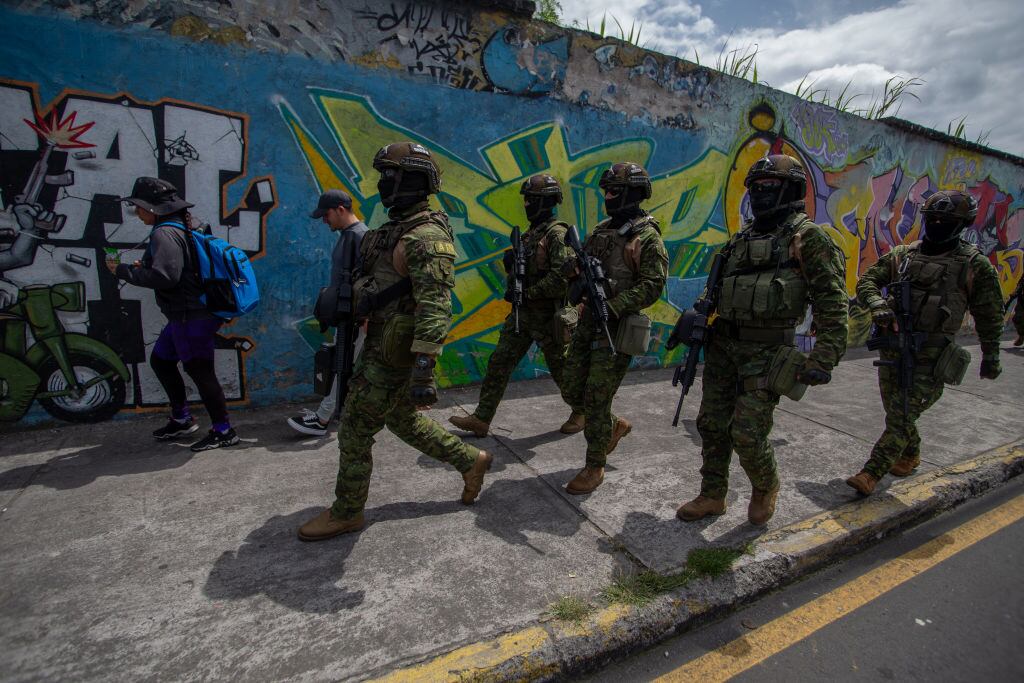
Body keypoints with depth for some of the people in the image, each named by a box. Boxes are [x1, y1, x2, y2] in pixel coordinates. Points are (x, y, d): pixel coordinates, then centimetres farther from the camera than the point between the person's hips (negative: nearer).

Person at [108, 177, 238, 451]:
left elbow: (165, 277, -26)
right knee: (160, 360, 22)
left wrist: (124, 271, -13)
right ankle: (182, 419, 33)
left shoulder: (165, 233, -16)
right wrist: (144, 266, 13)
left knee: (200, 371, -2)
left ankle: (223, 431, 9)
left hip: (192, 317, -11)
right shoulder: (179, 228, 14)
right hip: (186, 314, 11)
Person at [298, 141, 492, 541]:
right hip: (382, 344, 10)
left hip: (394, 354, -10)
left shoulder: (427, 237, -20)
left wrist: (423, 370, -35)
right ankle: (471, 461, 34)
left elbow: (435, 308, -29)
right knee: (404, 422, 22)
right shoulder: (399, 229, 13)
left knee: (354, 432, 3)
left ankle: (346, 513, 25)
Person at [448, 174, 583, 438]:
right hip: (522, 312, 8)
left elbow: (563, 278, -23)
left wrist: (527, 293, -19)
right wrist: (512, 260, 1)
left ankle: (581, 411, 30)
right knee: (499, 363, 4)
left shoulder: (557, 234, -13)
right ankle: (481, 419, 11)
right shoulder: (530, 233, 14)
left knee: (561, 368, 7)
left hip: (547, 315, -8)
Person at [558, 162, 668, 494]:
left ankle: (595, 468, 16)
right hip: (589, 320, 8)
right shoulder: (602, 229, 14)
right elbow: (581, 264, 19)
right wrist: (578, 273, -5)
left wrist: (613, 307, -24)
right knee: (571, 390, 11)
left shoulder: (647, 237, -8)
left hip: (617, 326, -7)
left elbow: (652, 286, -16)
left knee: (596, 400, -3)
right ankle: (615, 425, 36)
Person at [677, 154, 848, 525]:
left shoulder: (808, 237, -4)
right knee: (712, 425, 10)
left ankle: (766, 487, 26)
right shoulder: (741, 238, 16)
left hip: (766, 353, -6)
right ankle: (712, 496, 27)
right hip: (723, 346, 7)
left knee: (748, 433, -6)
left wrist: (823, 360, -16)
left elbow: (832, 304, -9)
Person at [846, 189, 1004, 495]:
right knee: (896, 412, 17)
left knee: (901, 418, -9)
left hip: (930, 359, -4)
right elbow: (866, 281, 4)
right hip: (891, 350, 4)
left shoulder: (975, 265, 0)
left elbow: (989, 317, 6)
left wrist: (991, 357, 11)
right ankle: (911, 455, 41)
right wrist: (878, 305, -17)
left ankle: (871, 473, -5)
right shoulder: (902, 254, 7)